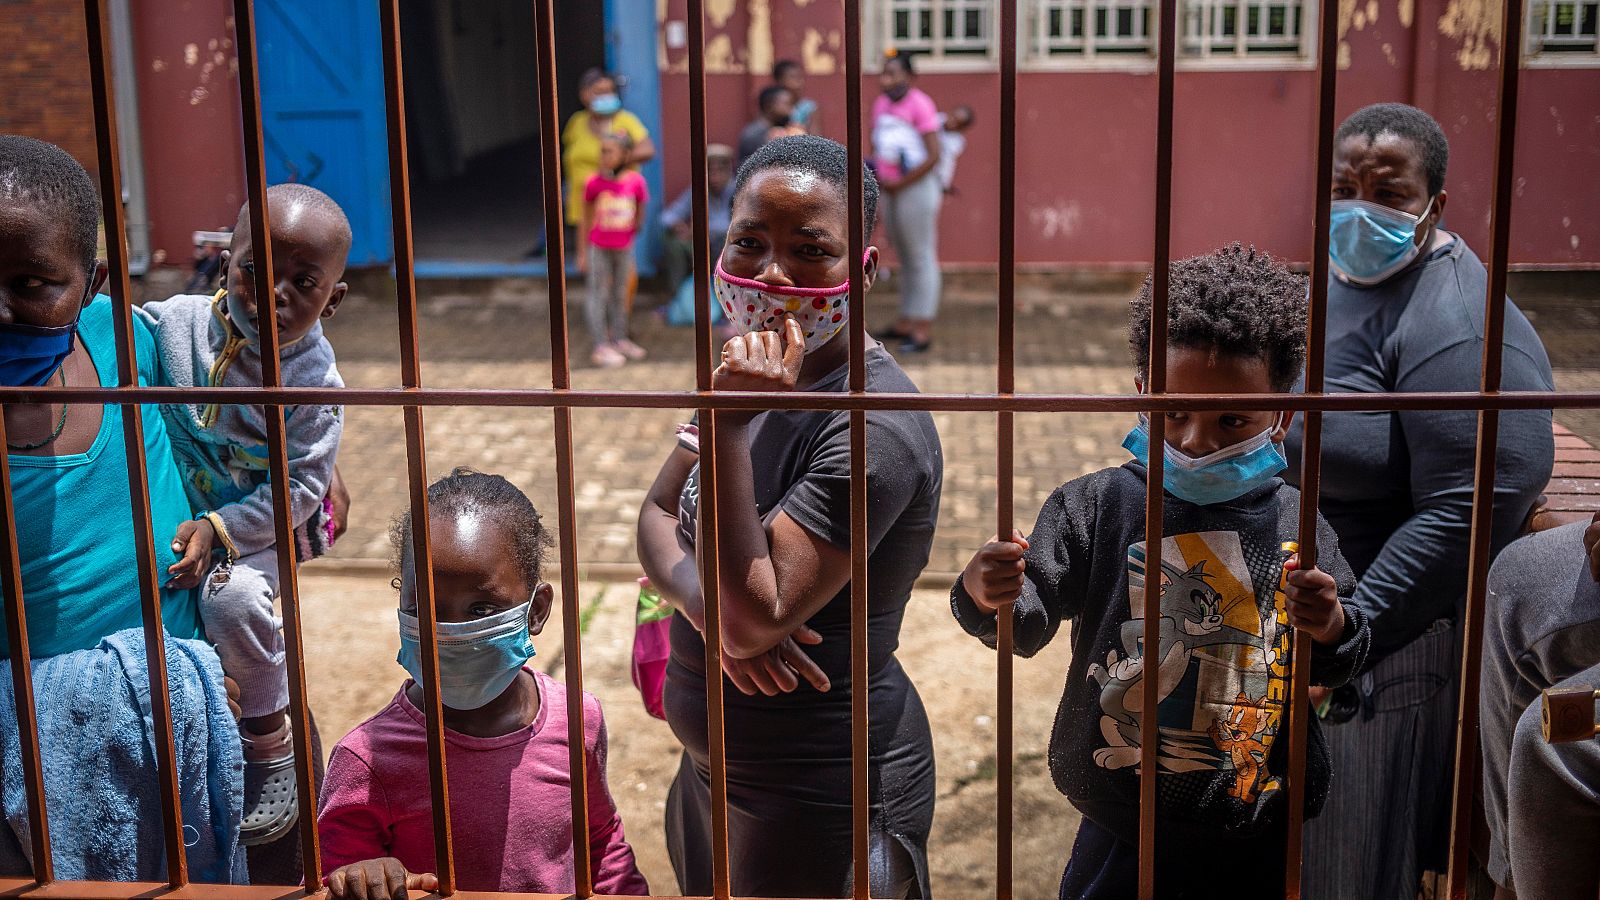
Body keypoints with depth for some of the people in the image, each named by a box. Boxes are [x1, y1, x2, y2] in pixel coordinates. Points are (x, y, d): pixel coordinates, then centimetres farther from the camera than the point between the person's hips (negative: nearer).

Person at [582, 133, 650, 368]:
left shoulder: (636, 181, -10)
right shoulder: (594, 183, -12)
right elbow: (586, 218, -2)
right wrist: (584, 252, 1)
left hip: (624, 248, 2)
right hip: (598, 248, -2)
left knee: (620, 295, 14)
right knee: (599, 295, 3)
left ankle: (620, 340, 27)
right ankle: (601, 347, 5)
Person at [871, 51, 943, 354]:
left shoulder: (920, 105, -14)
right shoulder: (880, 104, 10)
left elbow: (934, 155, -18)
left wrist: (899, 184, -16)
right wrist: (876, 175, 3)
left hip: (917, 189, -8)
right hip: (891, 190, 8)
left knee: (921, 258, -3)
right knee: (904, 259, 14)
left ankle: (923, 330, -1)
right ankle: (906, 322, 23)